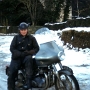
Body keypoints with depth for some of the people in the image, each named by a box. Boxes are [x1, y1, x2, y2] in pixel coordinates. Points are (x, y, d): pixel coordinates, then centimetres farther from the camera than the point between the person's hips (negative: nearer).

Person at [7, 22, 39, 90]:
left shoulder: (31, 38, 7)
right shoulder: (16, 37, 10)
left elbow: (37, 48, 5)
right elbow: (12, 48, 3)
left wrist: (29, 52, -14)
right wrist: (20, 54, -14)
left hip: (27, 57, -1)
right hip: (17, 57, 1)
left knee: (29, 59, -37)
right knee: (11, 73, -20)